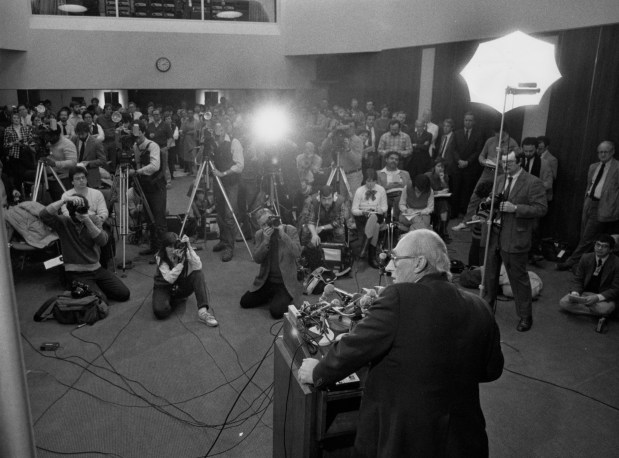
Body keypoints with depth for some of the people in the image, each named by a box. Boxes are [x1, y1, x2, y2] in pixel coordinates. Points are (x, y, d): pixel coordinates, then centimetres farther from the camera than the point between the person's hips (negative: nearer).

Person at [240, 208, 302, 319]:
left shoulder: (290, 230, -8)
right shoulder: (259, 234, 1)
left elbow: (297, 253, -21)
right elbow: (257, 259, -8)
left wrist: (282, 234, -25)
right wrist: (266, 240, -21)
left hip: (286, 282, -5)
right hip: (266, 281, 5)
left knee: (276, 311, -23)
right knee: (244, 302, -1)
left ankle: (285, 299, 10)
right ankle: (272, 296, 19)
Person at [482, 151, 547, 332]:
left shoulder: (533, 183, -10)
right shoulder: (500, 179, 12)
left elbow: (541, 209, -14)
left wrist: (515, 208, -23)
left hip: (515, 239, -6)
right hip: (494, 235, 7)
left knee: (518, 277, 3)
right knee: (489, 274, 16)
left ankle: (525, 316, 19)